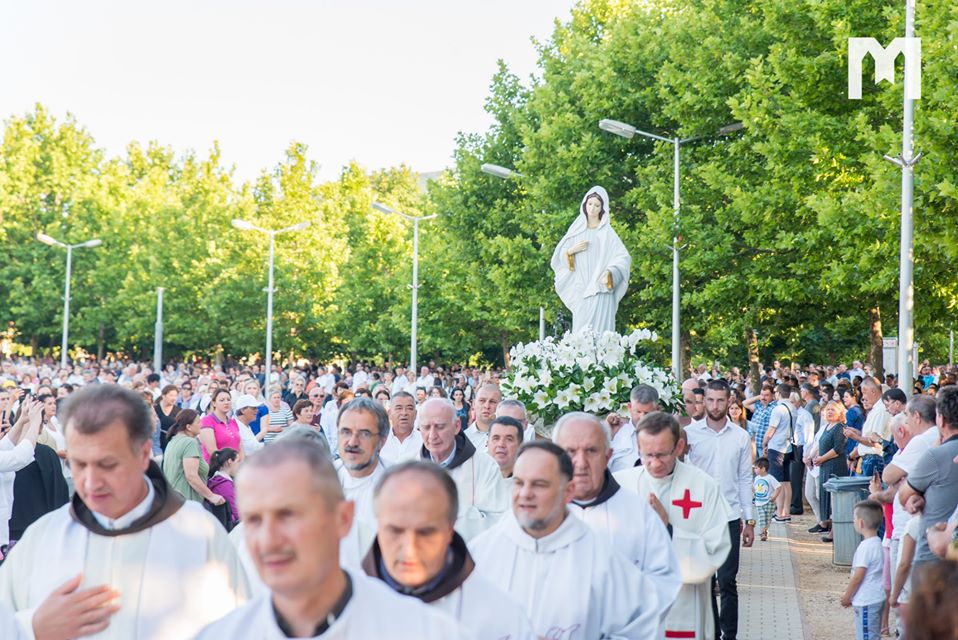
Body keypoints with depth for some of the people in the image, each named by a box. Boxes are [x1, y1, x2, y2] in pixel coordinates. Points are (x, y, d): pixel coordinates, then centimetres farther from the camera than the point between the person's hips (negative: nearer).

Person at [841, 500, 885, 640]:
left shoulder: (866, 547, -21)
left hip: (866, 601, -10)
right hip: (876, 598, 10)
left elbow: (858, 576, -20)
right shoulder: (877, 543, 9)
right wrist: (850, 595, 20)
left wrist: (847, 596, -7)